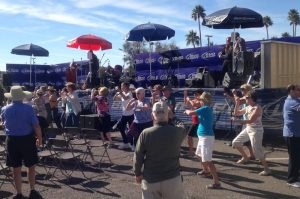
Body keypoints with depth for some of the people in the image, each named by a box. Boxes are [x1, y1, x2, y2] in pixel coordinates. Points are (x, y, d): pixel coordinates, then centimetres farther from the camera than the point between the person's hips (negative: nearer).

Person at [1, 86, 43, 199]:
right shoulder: (28, 108, -13)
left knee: (16, 169, 10)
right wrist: (39, 138, 0)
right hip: (27, 139, -3)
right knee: (31, 166, 12)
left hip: (12, 140, 3)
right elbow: (36, 125, -15)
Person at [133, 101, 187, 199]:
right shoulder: (177, 132, -13)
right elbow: (184, 130, 13)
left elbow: (138, 156, -7)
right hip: (172, 179, 0)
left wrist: (138, 173, 8)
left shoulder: (146, 133, -15)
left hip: (150, 179, 0)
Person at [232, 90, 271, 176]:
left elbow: (250, 121, -26)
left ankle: (267, 169, 2)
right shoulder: (247, 107, 6)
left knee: (257, 151, -10)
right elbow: (236, 113, 15)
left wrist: (237, 121, -27)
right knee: (235, 142, 14)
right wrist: (237, 104, 0)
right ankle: (245, 158, 35)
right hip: (248, 129, 9)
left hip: (256, 131, -9)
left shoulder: (257, 108, -19)